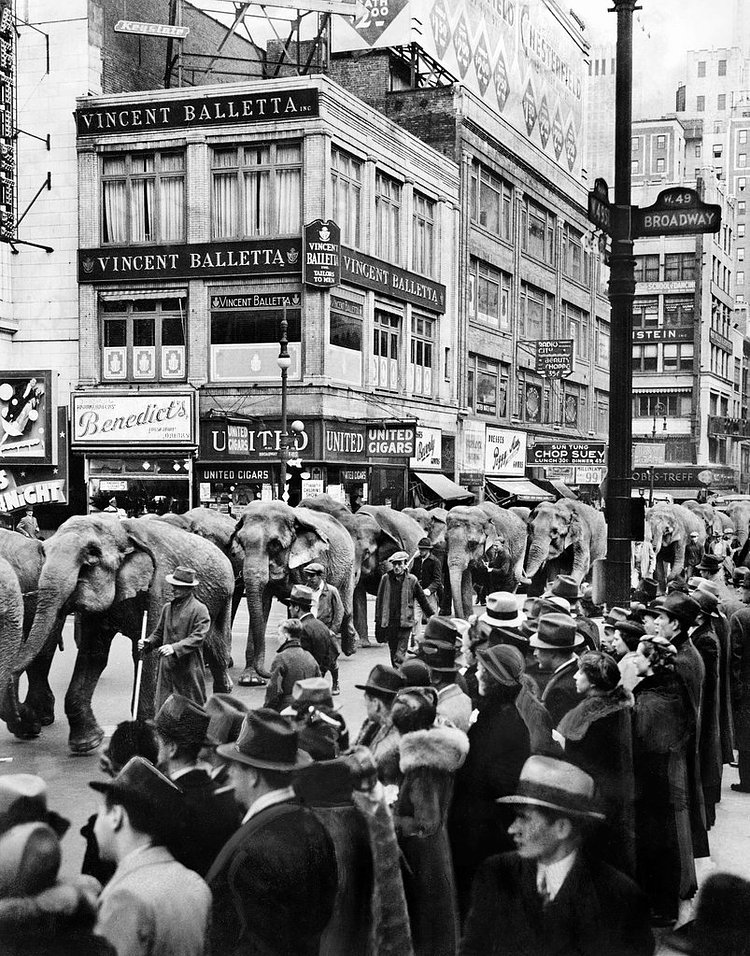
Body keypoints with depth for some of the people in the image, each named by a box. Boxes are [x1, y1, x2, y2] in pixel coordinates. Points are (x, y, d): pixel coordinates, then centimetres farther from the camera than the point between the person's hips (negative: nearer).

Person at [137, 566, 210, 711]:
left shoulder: (199, 609, -5)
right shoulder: (167, 607, 14)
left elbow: (198, 637, -14)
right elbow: (159, 633, 21)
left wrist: (175, 648, -25)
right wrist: (148, 643, 0)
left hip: (189, 669, -5)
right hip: (166, 668, 5)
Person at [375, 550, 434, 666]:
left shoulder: (412, 580, 0)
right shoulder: (385, 578, 3)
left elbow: (422, 600, 12)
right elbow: (379, 601, 8)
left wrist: (431, 616, 18)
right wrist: (378, 620, 5)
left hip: (405, 623, -2)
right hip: (389, 623, 2)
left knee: (400, 655, -10)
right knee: (393, 652, 11)